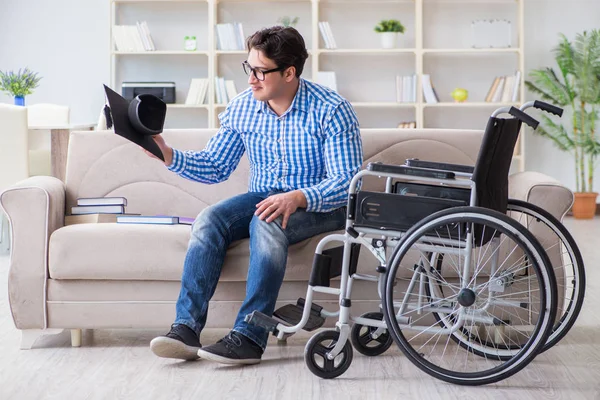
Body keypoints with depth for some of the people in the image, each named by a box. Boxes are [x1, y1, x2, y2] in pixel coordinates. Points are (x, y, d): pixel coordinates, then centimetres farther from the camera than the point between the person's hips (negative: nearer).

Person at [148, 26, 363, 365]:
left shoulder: (332, 111, -14)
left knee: (267, 223, -36)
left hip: (320, 204, -5)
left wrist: (298, 197, -36)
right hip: (264, 197, 5)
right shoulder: (242, 108, 2)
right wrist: (169, 155, -10)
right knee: (209, 220, -23)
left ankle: (250, 338, -36)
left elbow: (347, 182, -19)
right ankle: (186, 329, -29)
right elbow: (215, 167, 8)